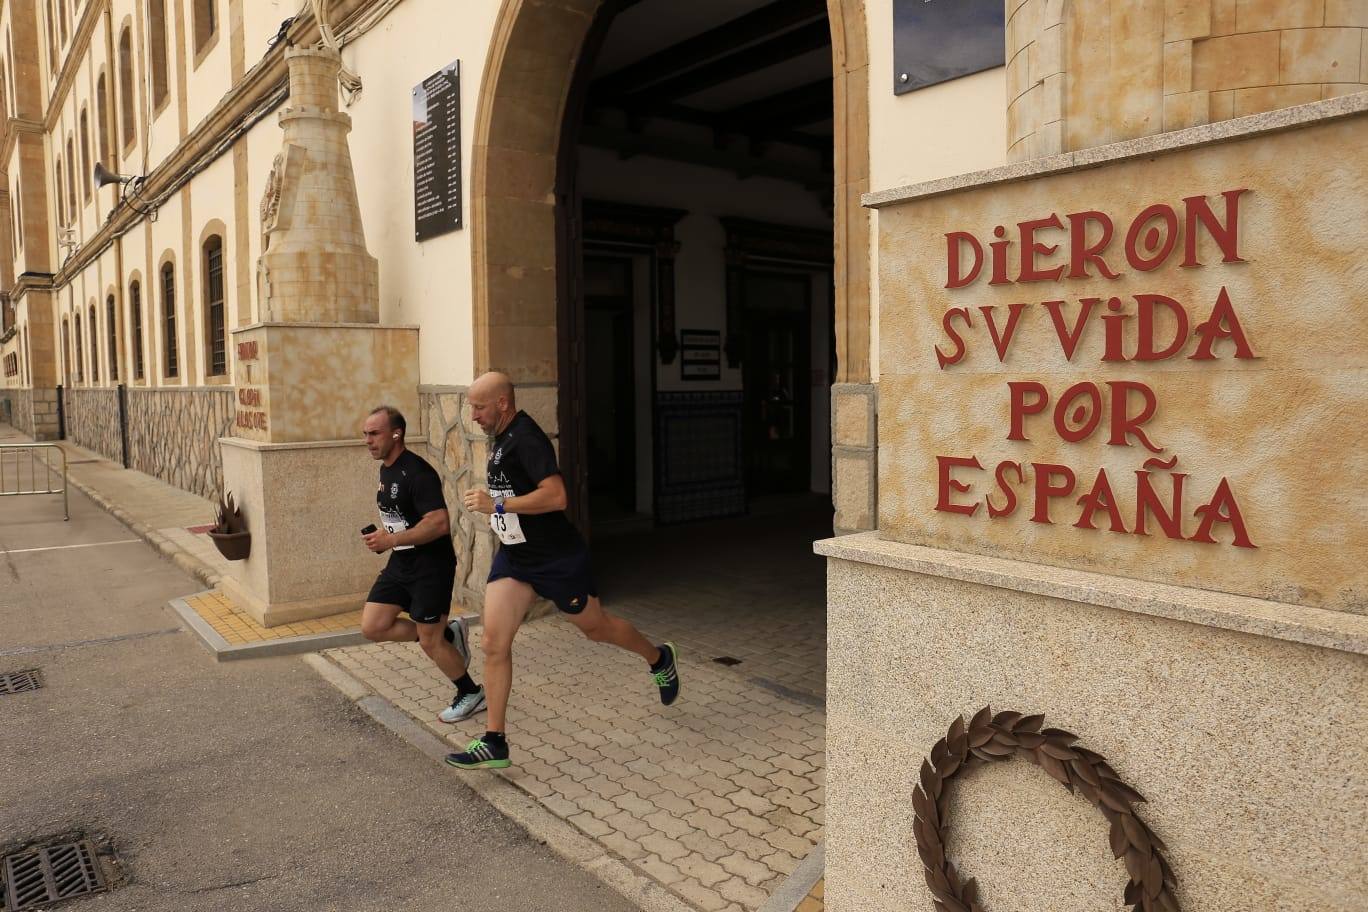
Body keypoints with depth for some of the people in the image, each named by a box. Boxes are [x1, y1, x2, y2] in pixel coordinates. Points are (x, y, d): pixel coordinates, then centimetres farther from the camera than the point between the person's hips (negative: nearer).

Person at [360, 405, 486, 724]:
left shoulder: (416, 472, -21)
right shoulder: (386, 470, 10)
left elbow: (439, 523, -29)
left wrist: (391, 540, -27)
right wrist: (382, 536, 5)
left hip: (431, 565, -9)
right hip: (401, 564, 9)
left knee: (429, 640, -1)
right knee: (373, 626, 3)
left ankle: (472, 694, 21)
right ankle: (448, 634, 18)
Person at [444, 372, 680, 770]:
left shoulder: (526, 439, -22)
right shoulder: (500, 437, 8)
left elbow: (556, 496, -32)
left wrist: (496, 504, -28)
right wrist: (490, 501, 15)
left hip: (556, 558, -8)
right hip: (513, 557, 8)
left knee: (595, 626, 12)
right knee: (493, 643, -3)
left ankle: (660, 659, 40)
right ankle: (494, 743, 4)